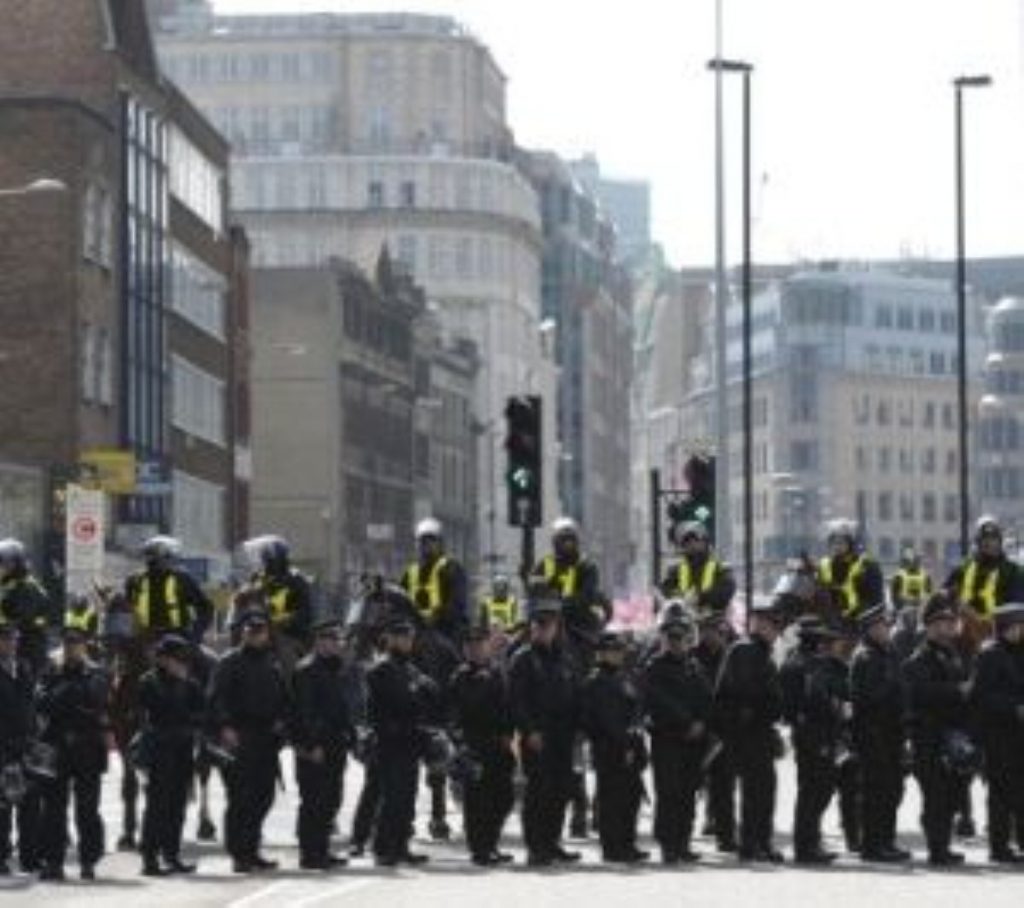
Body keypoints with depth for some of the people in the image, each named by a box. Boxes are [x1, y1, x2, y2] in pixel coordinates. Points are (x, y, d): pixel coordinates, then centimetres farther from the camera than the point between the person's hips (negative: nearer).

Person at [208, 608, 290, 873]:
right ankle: (239, 854, -7)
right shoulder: (230, 662, -2)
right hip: (239, 739, -7)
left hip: (267, 739, 7)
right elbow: (217, 699, -9)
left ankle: (251, 852, 17)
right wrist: (225, 727, -21)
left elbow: (283, 699, 26)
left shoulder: (272, 664, 18)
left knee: (263, 797, 9)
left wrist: (281, 721, 8)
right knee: (241, 798, -9)